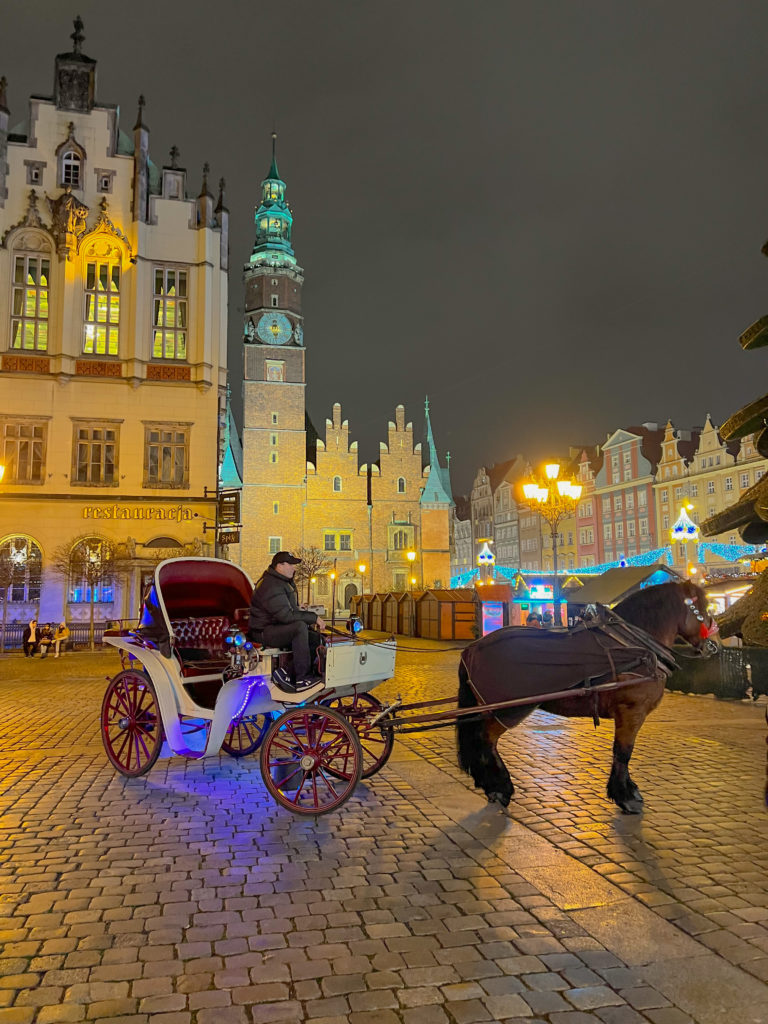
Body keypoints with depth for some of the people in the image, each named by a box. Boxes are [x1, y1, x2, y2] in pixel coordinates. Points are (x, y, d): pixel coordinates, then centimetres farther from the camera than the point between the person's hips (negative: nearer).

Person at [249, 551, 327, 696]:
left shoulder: (286, 582, 14)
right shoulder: (271, 586, -20)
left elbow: (291, 610, 21)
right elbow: (286, 615, -29)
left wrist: (311, 620, 3)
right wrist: (313, 618, -22)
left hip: (278, 627, 10)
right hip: (264, 631, -10)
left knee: (316, 638, -6)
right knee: (300, 627, -33)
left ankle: (291, 676, -6)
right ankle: (302, 679, -28)